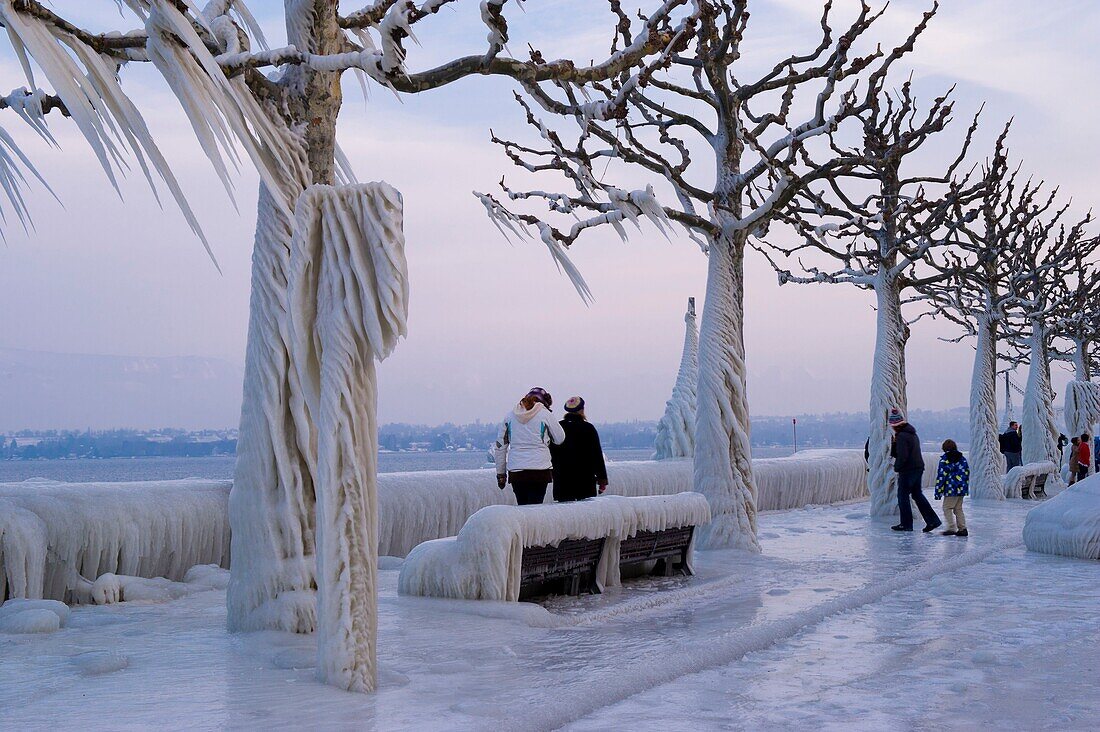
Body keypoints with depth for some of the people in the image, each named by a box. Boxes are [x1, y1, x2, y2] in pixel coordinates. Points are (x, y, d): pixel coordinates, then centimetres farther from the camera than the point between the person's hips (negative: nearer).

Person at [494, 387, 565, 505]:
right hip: (539, 470, -3)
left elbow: (500, 447, 11)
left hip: (515, 471, 3)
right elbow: (560, 439, 8)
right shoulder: (545, 414, -2)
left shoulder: (510, 416, 9)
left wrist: (501, 474, 17)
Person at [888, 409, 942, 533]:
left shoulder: (902, 436, -17)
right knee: (917, 495, 16)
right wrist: (894, 443, 1)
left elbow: (902, 456, -21)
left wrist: (897, 468, -7)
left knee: (903, 496, 2)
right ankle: (933, 520, 12)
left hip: (907, 471, -9)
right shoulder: (913, 433, 15)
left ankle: (906, 524, 6)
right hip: (918, 468, 9)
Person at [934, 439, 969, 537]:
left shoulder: (945, 459, -7)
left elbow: (941, 476, -9)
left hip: (951, 489, -7)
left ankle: (952, 528, -10)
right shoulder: (962, 459, 13)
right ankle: (962, 528, 11)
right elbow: (967, 473, 17)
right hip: (962, 489, 7)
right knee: (958, 509, 15)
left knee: (947, 508, -1)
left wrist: (938, 491, -6)